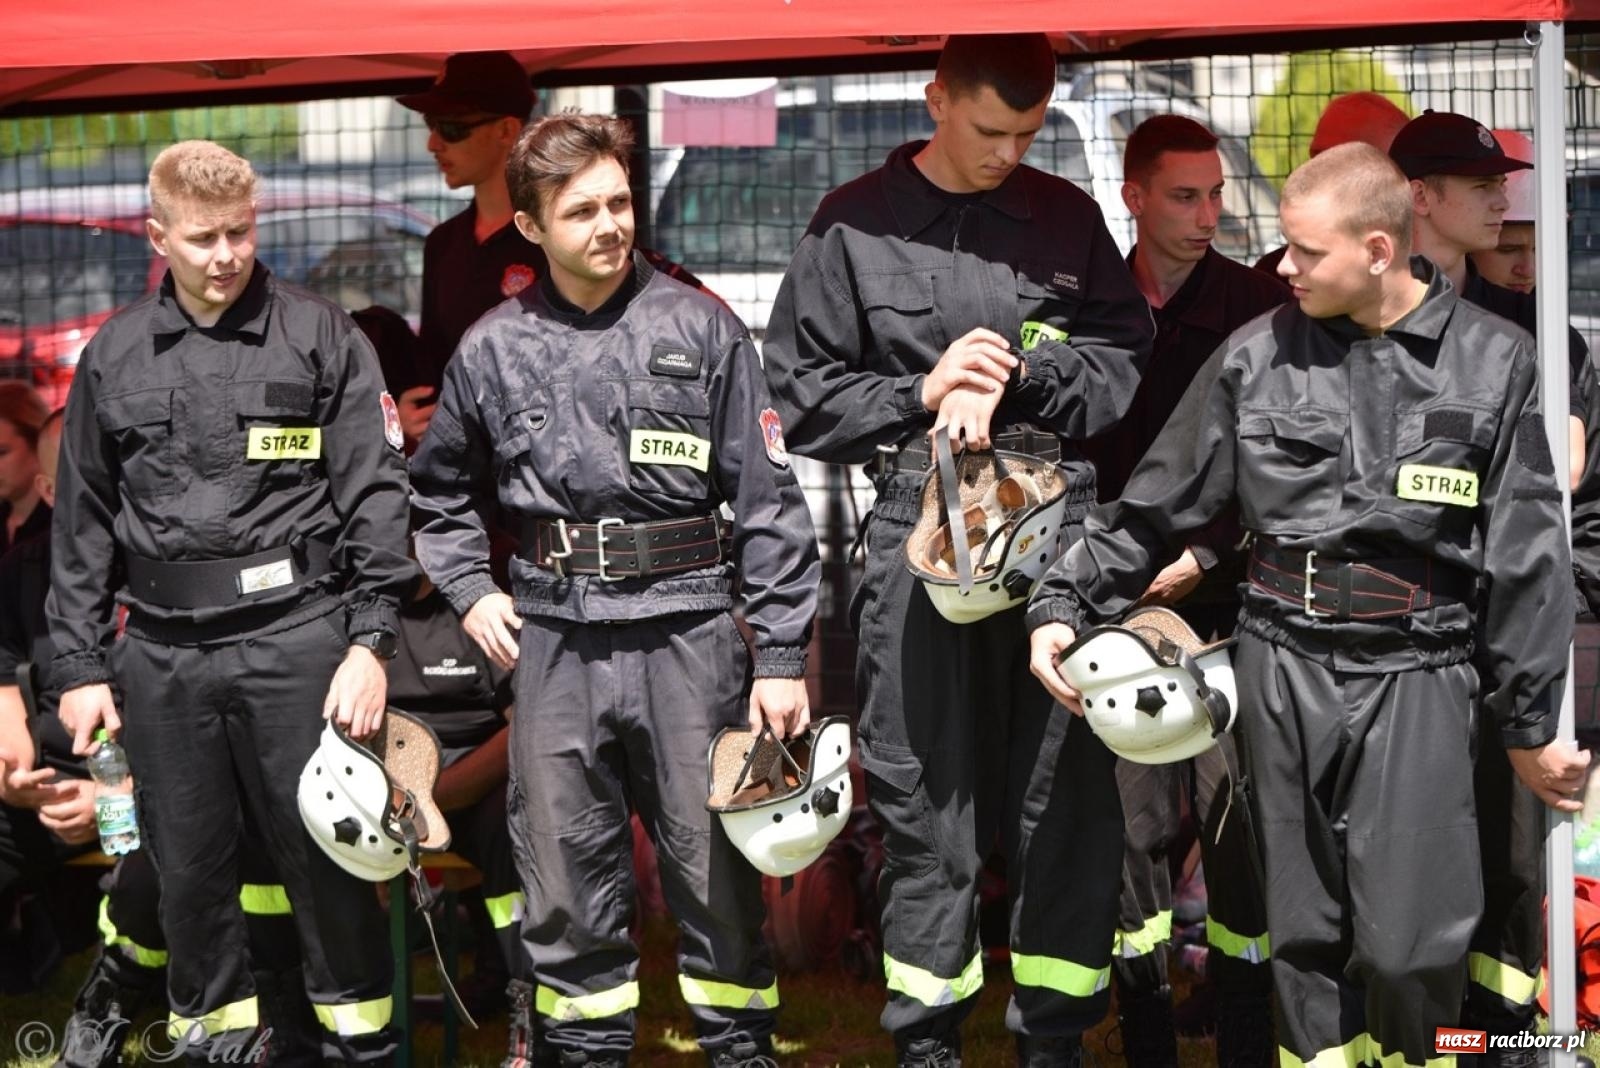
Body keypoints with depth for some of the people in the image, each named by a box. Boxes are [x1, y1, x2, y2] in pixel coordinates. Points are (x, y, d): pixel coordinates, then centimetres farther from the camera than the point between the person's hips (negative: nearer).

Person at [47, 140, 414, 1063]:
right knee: (188, 864, 9)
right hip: (161, 655, 3)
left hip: (296, 640, -3)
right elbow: (82, 527, 13)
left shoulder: (321, 338, 1)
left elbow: (376, 495, -2)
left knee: (323, 850, 2)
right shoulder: (114, 359, 10)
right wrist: (80, 666, 9)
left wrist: (369, 641, -8)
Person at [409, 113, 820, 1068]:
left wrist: (782, 654, -5)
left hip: (688, 633, -2)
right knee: (567, 871, 7)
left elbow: (768, 499, -1)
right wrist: (469, 591, 7)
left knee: (714, 861, 3)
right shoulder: (494, 351, 7)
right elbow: (442, 492, 23)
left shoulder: (702, 328, 0)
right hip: (556, 643, 2)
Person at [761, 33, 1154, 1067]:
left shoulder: (1068, 218, 12)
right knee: (924, 795, 2)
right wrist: (923, 393, -7)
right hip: (916, 528, -2)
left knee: (1068, 787, 3)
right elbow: (803, 393, 5)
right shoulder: (856, 224, 4)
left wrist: (1015, 377, -6)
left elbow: (1129, 358, 8)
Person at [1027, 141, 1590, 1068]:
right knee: (1305, 931, 7)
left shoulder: (1494, 363, 0)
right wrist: (1065, 605, 6)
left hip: (1416, 678, -2)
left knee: (1409, 943, -8)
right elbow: (1158, 506, 13)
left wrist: (1529, 726, 5)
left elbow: (1525, 562, 3)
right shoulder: (1258, 357, 4)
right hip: (1284, 669, 2)